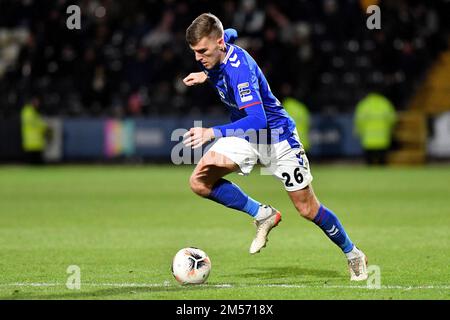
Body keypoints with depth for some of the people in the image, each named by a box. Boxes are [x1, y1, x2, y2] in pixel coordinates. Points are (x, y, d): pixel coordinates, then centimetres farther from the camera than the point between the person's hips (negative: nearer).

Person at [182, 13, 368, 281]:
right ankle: (263, 215, 2)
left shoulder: (239, 70, -33)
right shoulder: (223, 39, -9)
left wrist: (212, 133, -49)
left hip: (277, 136, -7)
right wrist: (206, 75, 9)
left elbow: (257, 120, -41)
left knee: (308, 210, 0)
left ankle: (353, 254, 23)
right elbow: (231, 34, 18)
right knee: (200, 182, -15)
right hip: (244, 137, 7)